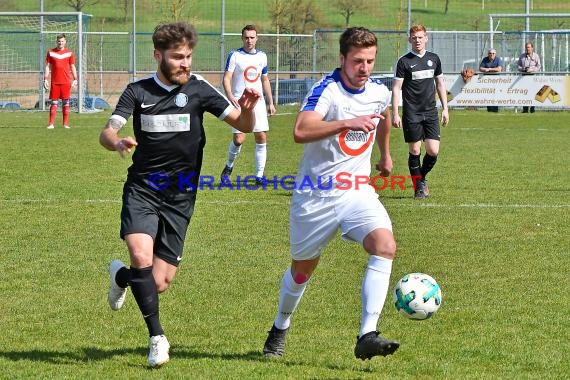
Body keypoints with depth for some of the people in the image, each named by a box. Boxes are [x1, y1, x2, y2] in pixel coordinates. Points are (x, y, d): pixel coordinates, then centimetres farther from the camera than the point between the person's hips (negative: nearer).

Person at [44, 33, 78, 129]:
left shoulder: (69, 53, 7)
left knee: (66, 102, 0)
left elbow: (73, 67, 10)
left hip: (66, 82, 0)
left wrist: (75, 79, 0)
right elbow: (47, 67, 8)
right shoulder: (50, 52, 6)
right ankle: (51, 124, 0)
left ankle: (65, 124, 4)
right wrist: (45, 79, 1)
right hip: (55, 82, 0)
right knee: (54, 102, -1)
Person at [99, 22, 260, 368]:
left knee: (160, 283, 0)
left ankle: (121, 276, 35)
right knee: (142, 258, -25)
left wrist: (248, 109, -25)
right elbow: (107, 133, -6)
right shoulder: (138, 92, 1)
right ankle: (157, 337, -11)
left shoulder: (198, 89, -1)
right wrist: (117, 142, -30)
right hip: (142, 191, -1)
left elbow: (243, 125, -1)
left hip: (179, 198, 1)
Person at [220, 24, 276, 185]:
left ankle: (259, 175, 4)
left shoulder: (262, 56, 12)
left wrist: (270, 102, 17)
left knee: (261, 138, -3)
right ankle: (229, 167, 14)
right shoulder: (234, 55, -3)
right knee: (239, 139, -11)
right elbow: (226, 78, -8)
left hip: (258, 101, 4)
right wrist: (230, 96, -25)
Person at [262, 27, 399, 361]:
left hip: (358, 192, 4)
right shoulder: (327, 90, -19)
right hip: (316, 195, -4)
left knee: (385, 245, -23)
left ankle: (367, 336, -27)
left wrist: (385, 153, 38)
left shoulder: (380, 92, 1)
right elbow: (301, 131, -38)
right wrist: (347, 123, -46)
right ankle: (280, 329, 42)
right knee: (302, 270, 12)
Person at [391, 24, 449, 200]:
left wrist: (445, 108, 13)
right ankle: (418, 187, 12)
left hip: (431, 112, 3)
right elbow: (396, 88, -3)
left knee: (433, 151, -5)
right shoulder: (404, 61, -3)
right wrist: (395, 114, -8)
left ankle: (422, 177, 21)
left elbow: (440, 84, 17)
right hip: (411, 114, -3)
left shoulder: (434, 59, 8)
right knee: (414, 151, 0)